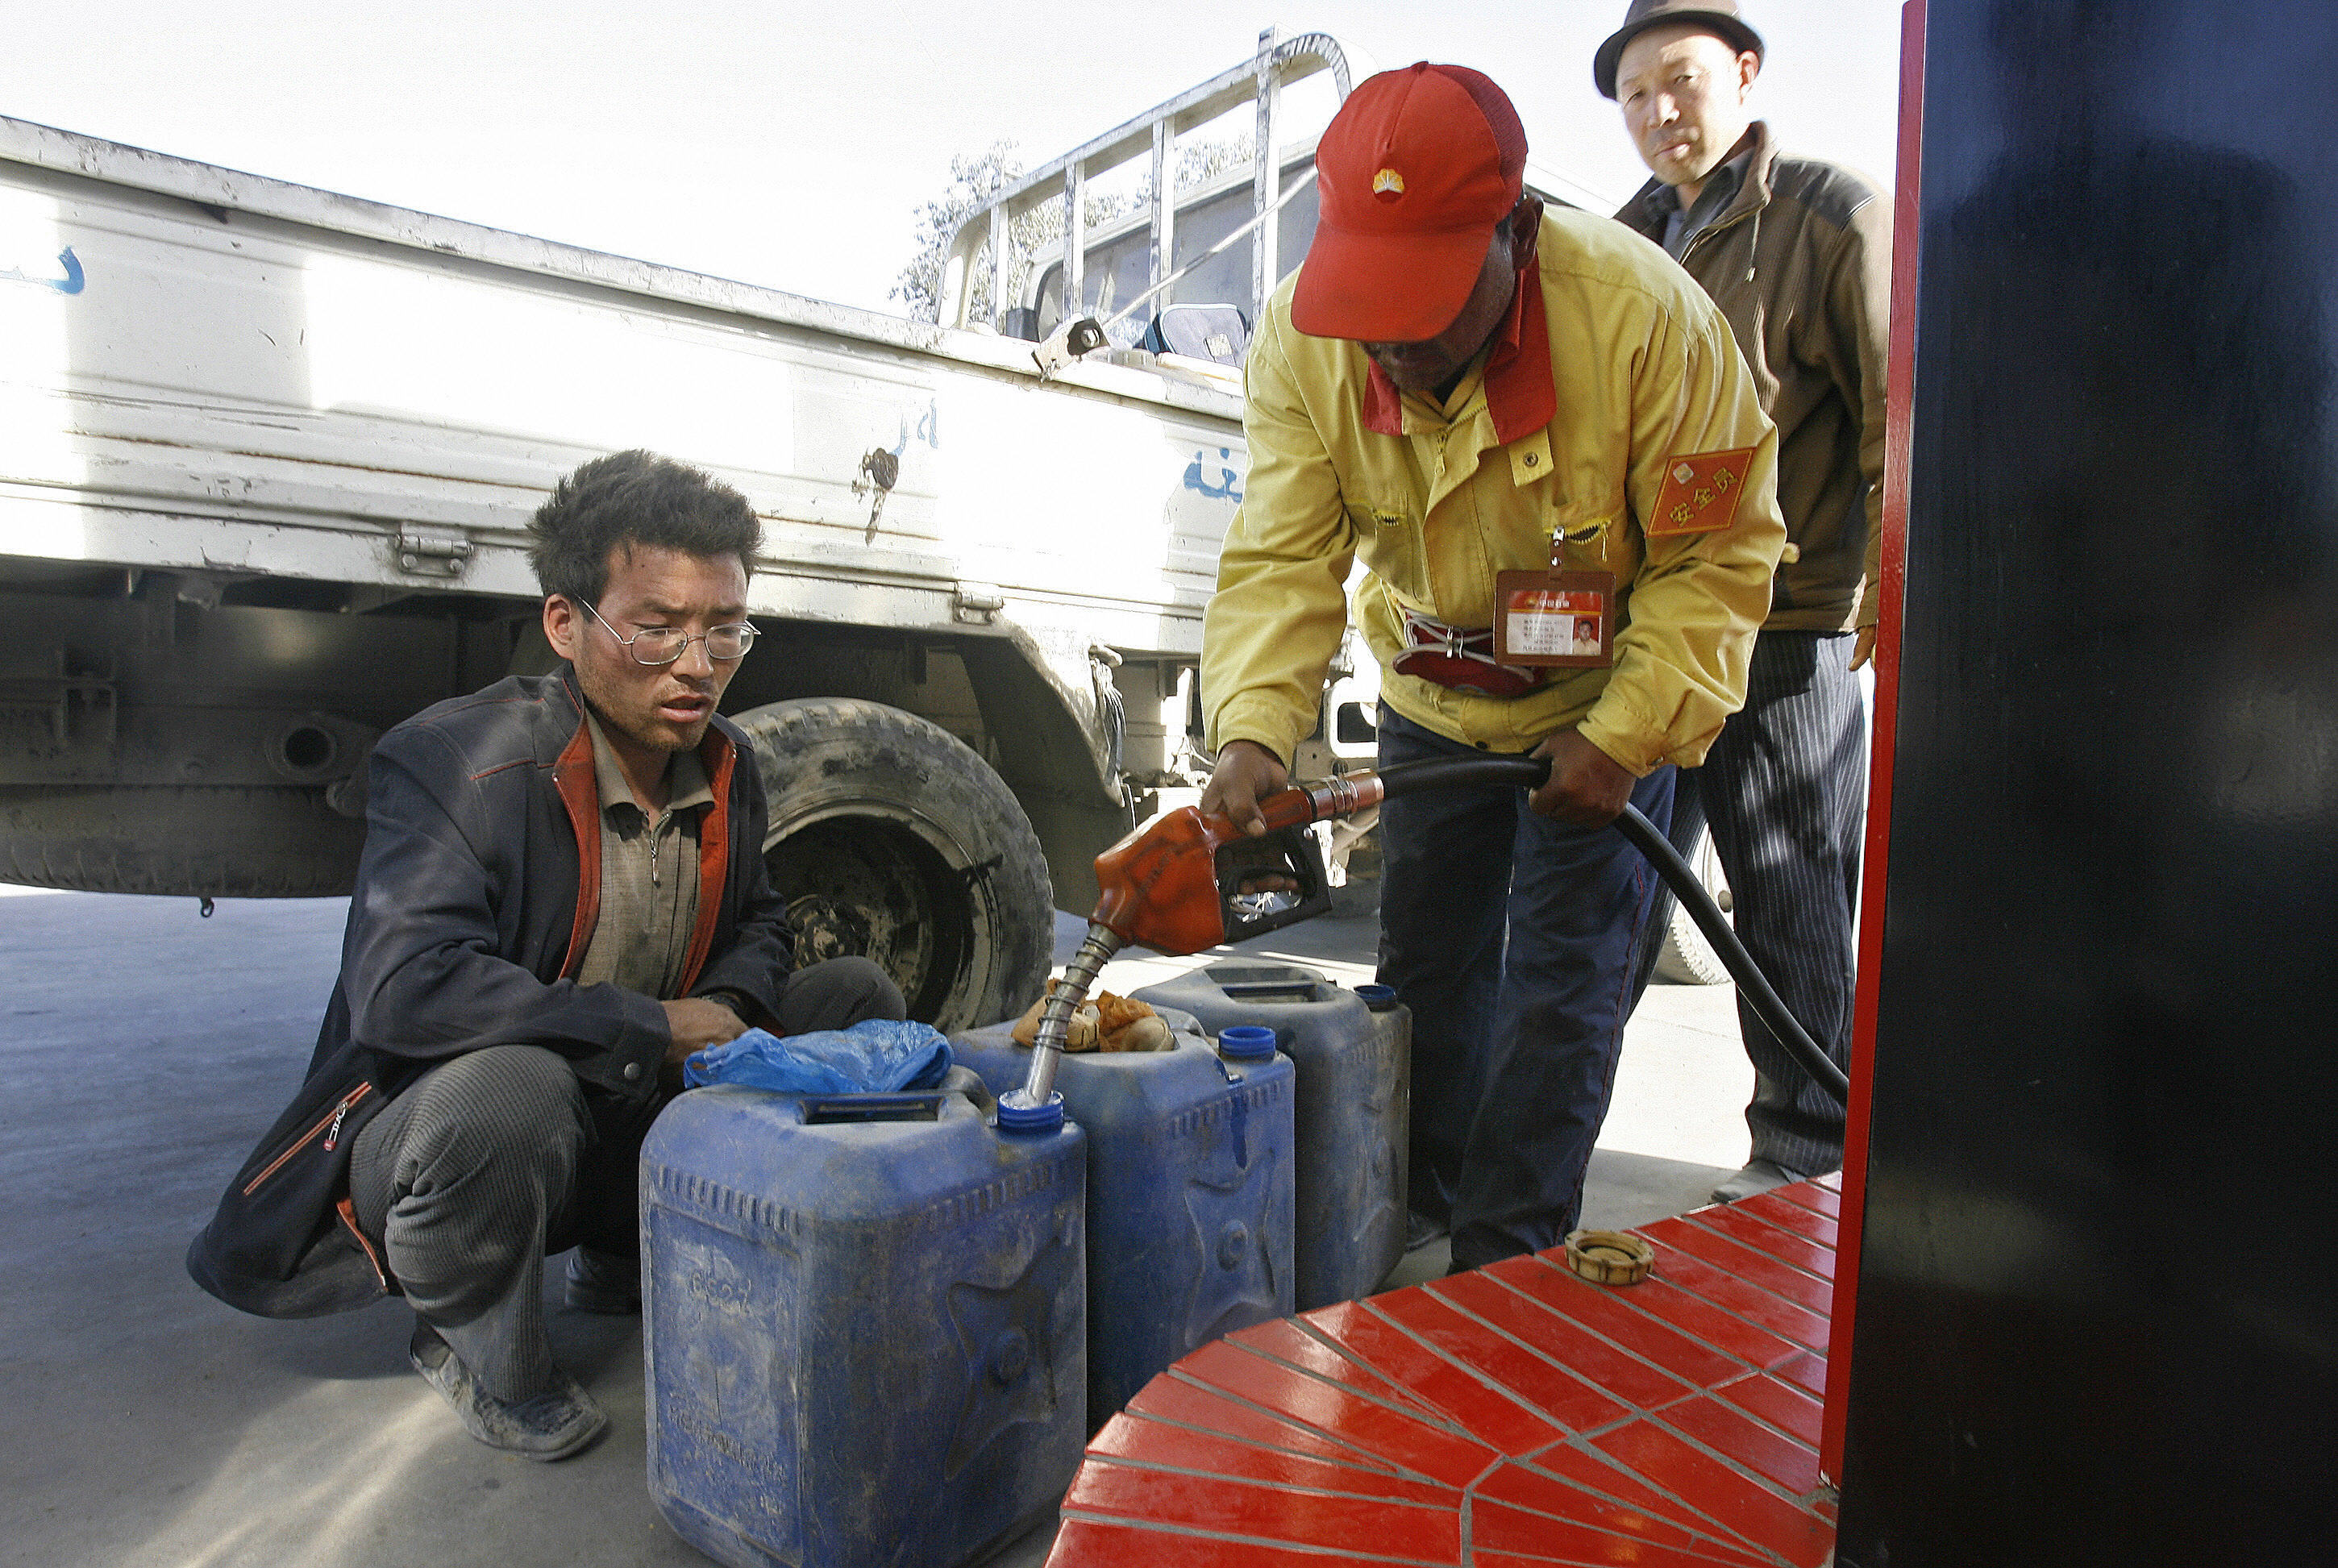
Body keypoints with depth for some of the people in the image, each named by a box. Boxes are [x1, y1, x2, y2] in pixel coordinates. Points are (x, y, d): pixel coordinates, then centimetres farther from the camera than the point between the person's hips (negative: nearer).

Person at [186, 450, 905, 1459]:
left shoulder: (726, 767, -1)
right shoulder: (451, 760, -22)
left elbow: (758, 923, 14)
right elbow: (404, 989, -35)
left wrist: (731, 1007, -11)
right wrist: (655, 1027, -29)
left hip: (639, 1125, 7)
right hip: (428, 1136, -6)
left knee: (859, 999, 1)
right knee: (510, 1087, -41)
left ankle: (631, 1270, 12)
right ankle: (476, 1350, -4)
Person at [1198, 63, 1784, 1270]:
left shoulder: (1647, 317, -29)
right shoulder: (1301, 341, -19)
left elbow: (1720, 555, -20)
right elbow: (1283, 557, -19)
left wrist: (1623, 734, -25)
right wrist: (1253, 728, -35)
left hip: (1610, 705, -3)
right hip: (1432, 705, 4)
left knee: (1562, 978, -3)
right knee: (1426, 967, 12)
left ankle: (1502, 1271, 11)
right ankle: (1423, 1233, 31)